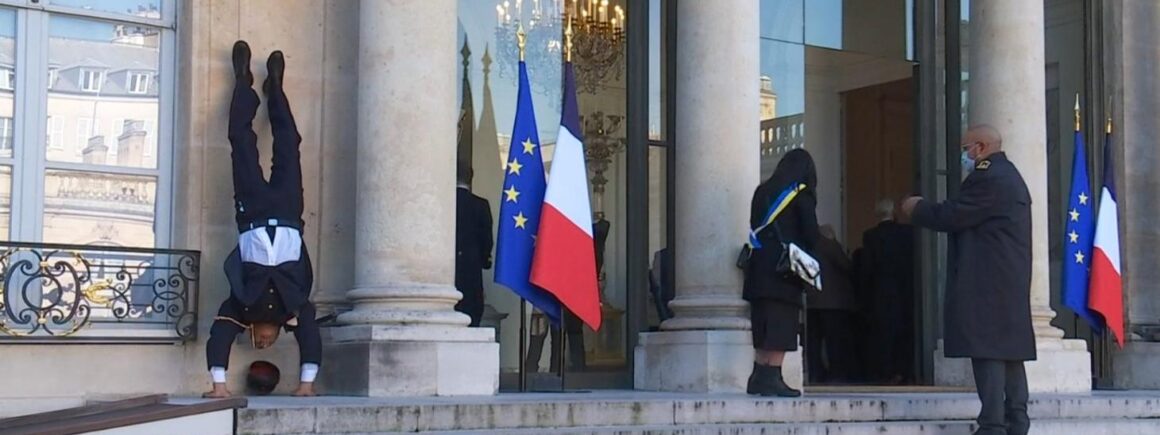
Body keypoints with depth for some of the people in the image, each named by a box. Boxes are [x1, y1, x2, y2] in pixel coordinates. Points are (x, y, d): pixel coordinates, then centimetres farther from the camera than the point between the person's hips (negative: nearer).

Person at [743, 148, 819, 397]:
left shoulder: (762, 191, 15)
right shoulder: (801, 194, -3)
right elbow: (811, 233, -6)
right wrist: (808, 259, 10)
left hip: (759, 266, 6)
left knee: (764, 325, 12)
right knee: (782, 324, -6)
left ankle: (759, 376, 13)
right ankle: (772, 377, -11)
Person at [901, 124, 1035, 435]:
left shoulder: (987, 178, -13)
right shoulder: (1008, 175, 21)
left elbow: (951, 216, -13)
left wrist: (916, 209, 3)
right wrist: (926, 209, 16)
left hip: (986, 284, -11)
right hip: (1011, 281, 11)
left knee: (987, 351, -11)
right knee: (1009, 349, 10)